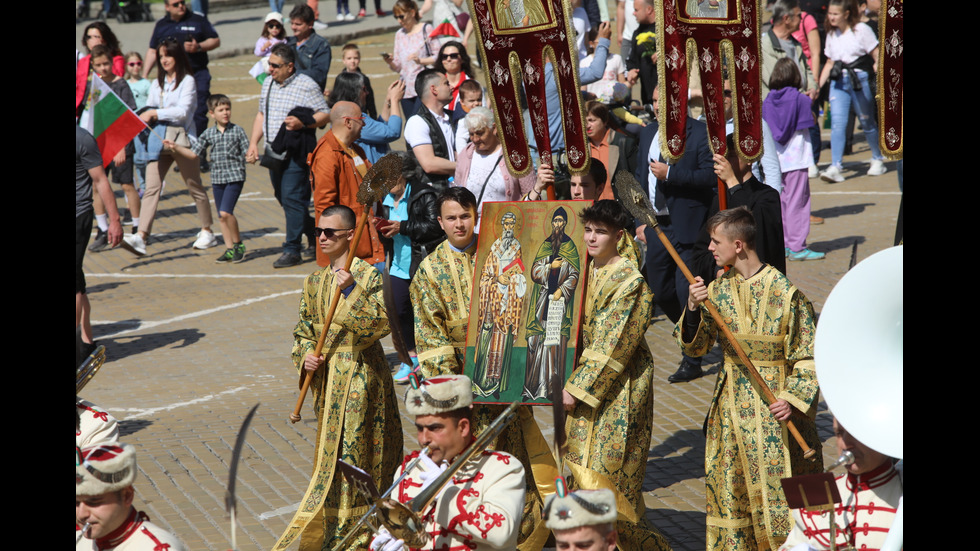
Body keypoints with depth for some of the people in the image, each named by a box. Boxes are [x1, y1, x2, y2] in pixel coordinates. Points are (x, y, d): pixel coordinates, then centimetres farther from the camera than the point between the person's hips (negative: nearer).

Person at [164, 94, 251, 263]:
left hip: (234, 177, -5)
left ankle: (238, 244, 2)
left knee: (225, 213, -16)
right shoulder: (208, 134, 7)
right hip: (217, 178, 5)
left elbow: (247, 152, -2)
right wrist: (175, 147, 4)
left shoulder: (237, 131, -2)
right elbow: (194, 153, 12)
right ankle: (230, 249, 17)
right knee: (222, 217, 7)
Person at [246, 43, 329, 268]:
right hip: (273, 152, 8)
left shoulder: (306, 85, -9)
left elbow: (325, 114, -8)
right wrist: (253, 143, 12)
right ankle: (314, 232, 33)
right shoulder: (268, 84, 13)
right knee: (283, 198, 14)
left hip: (297, 152, -8)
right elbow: (261, 114, 21)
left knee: (292, 198, -10)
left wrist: (303, 123, -23)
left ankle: (292, 250, -5)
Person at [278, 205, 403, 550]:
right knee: (331, 446, 11)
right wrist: (305, 355, -3)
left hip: (361, 371, -6)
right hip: (326, 375, 6)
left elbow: (381, 323, -20)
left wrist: (351, 291, -26)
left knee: (352, 447, -5)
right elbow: (304, 328, 16)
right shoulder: (314, 282, 10)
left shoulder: (368, 275, -9)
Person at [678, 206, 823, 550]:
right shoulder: (719, 289, 3)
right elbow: (694, 347, 5)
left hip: (772, 403, -6)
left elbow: (810, 357, -11)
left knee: (776, 490, -2)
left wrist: (793, 399, -22)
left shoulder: (784, 292, -14)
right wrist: (693, 310, -12)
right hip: (730, 405, 6)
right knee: (728, 492, 13)